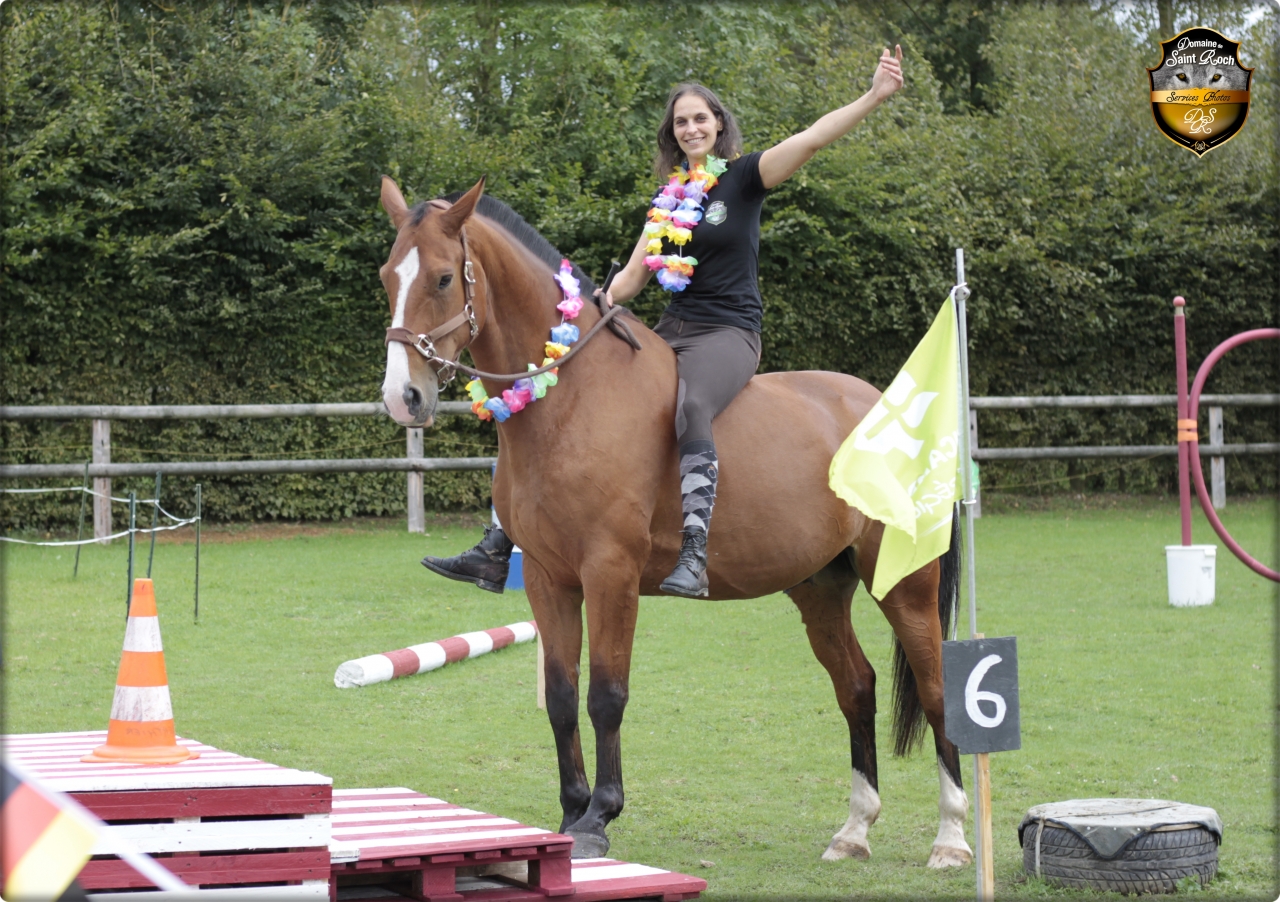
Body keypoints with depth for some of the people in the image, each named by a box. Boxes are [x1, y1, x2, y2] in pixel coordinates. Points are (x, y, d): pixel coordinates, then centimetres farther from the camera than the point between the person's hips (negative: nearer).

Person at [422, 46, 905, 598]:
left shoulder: (744, 176, -1)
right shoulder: (669, 196, 15)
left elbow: (812, 139, -15)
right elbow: (634, 276, 17)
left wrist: (874, 97, -28)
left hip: (728, 334, -6)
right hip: (670, 333, 6)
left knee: (691, 407, -41)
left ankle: (693, 557, -50)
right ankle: (495, 551, -3)